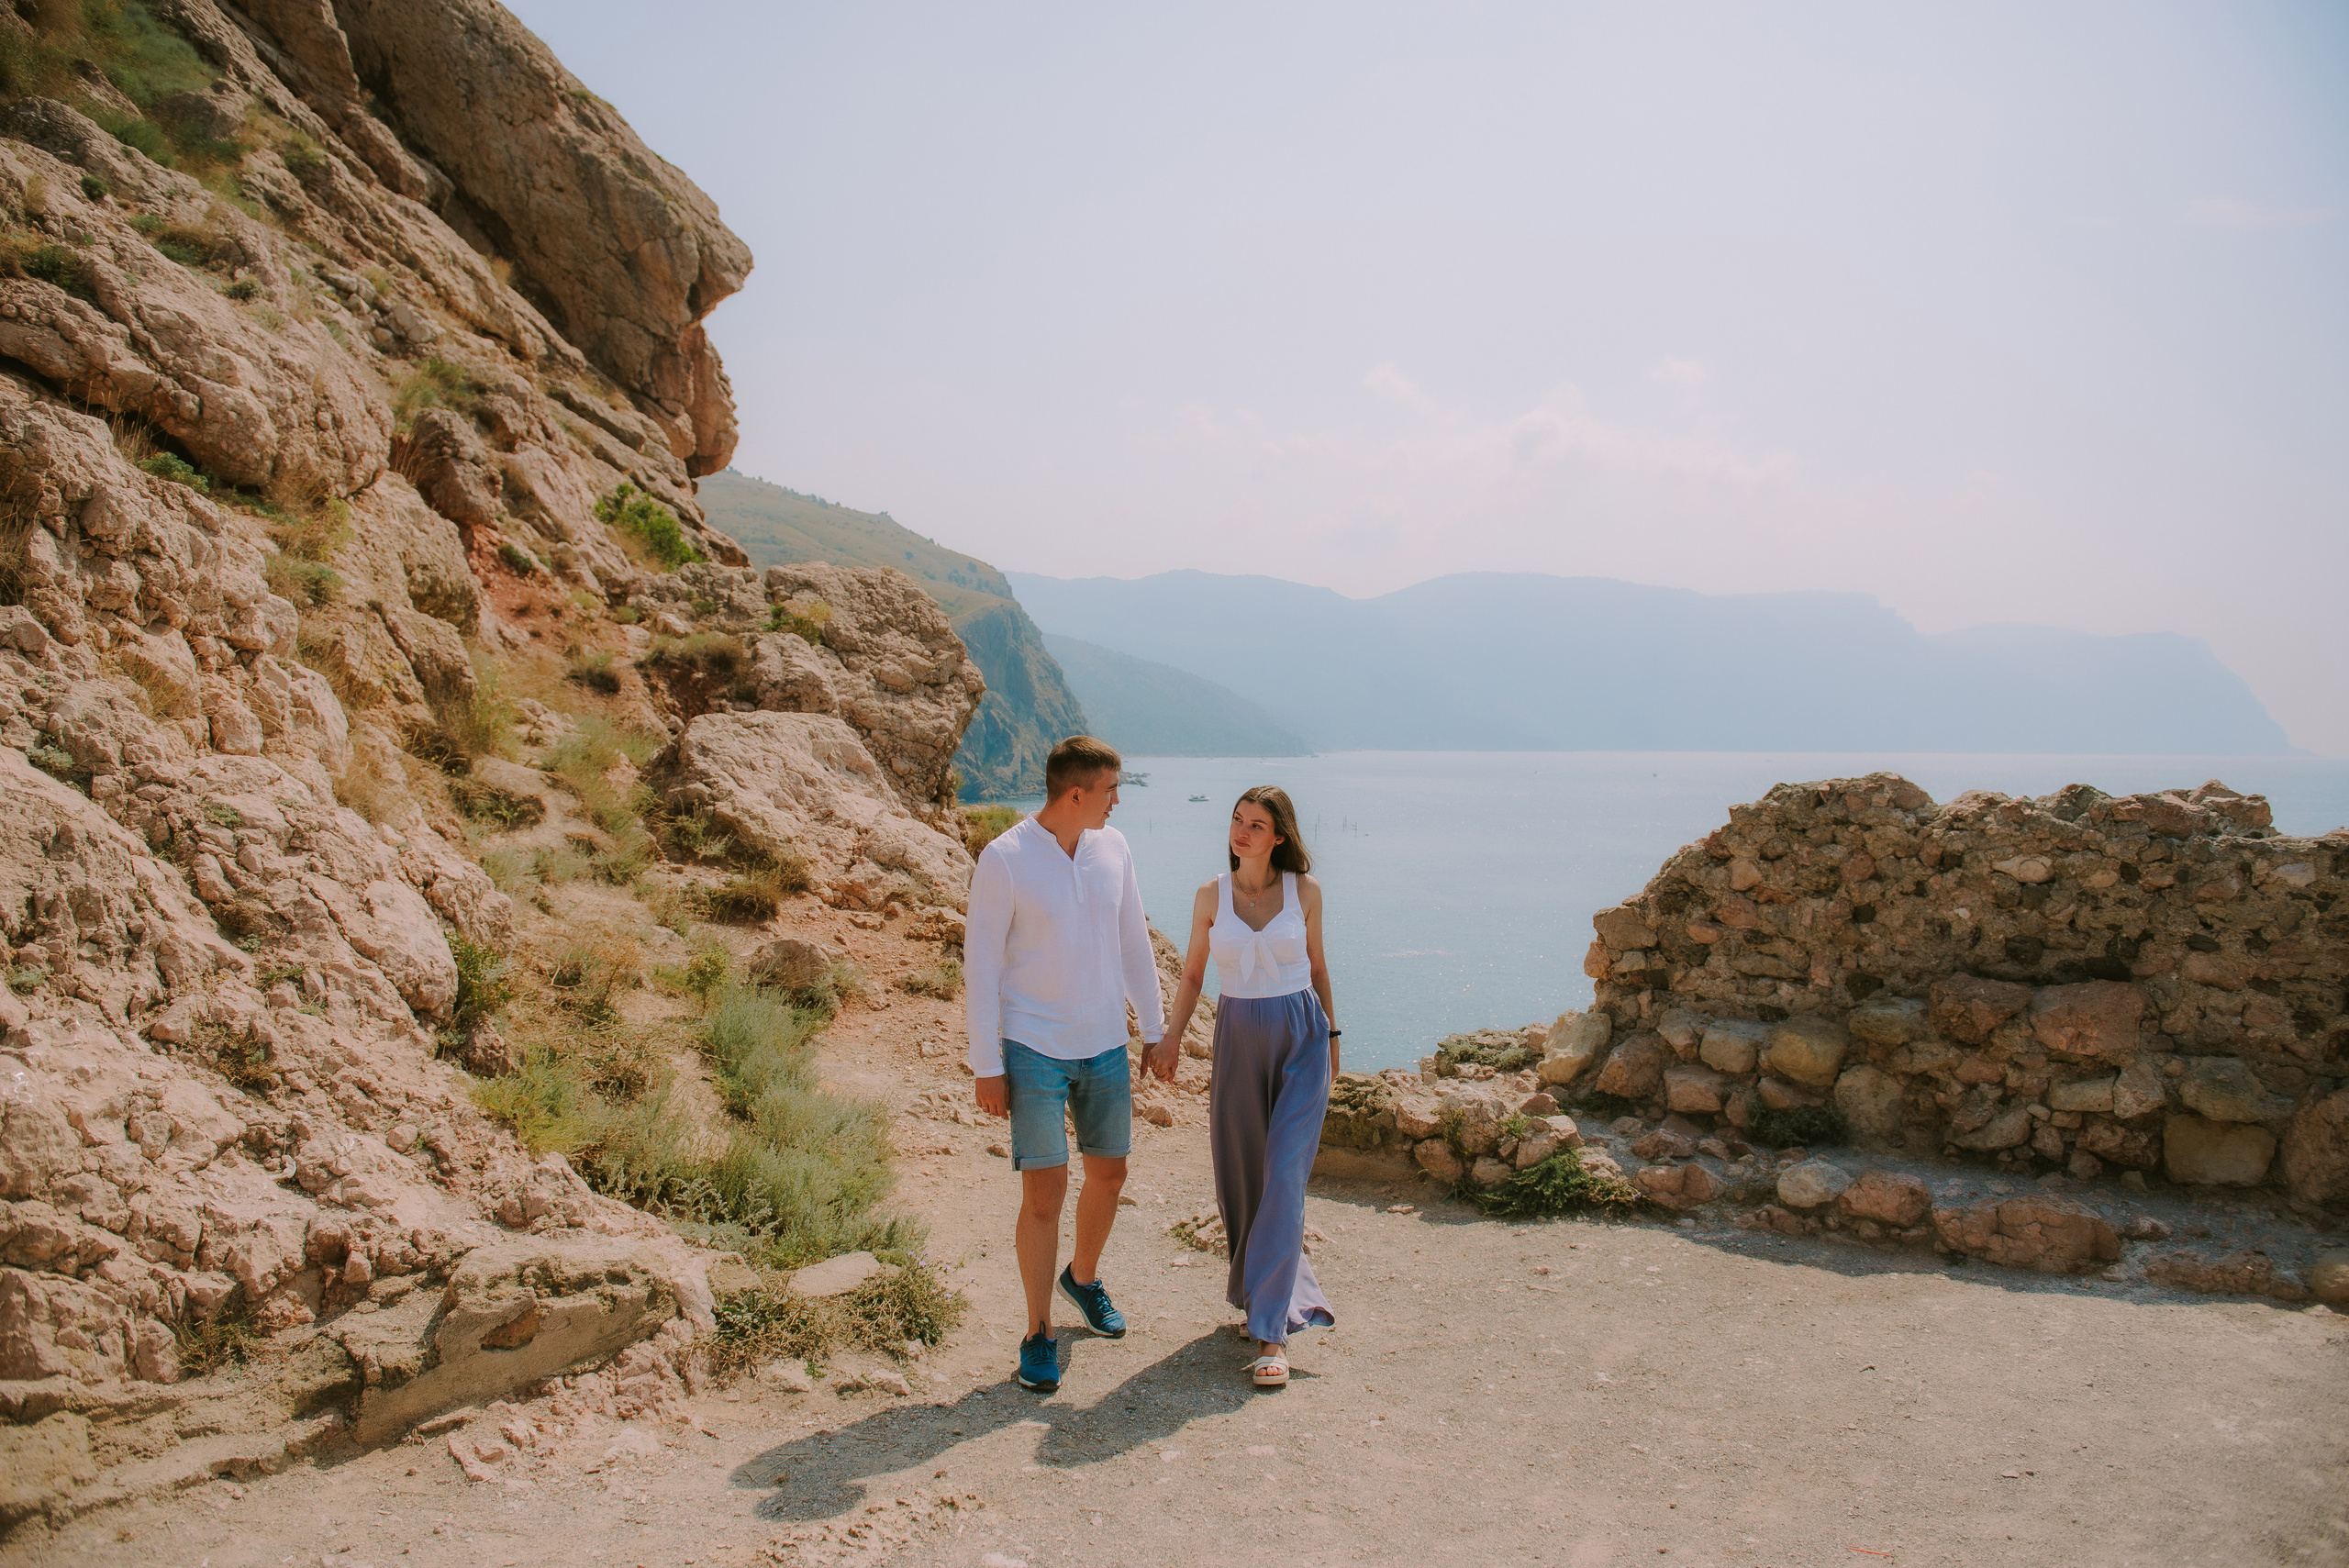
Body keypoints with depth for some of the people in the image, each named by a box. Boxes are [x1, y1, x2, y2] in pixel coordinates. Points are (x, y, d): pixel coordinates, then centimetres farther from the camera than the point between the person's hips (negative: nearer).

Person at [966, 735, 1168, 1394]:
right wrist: (986, 1067, -10)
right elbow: (980, 965, -10)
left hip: (1105, 1047, 5)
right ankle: (1039, 1334, 12)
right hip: (1034, 1051, -5)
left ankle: (1083, 1277, 43)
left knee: (1109, 1173, 16)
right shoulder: (1003, 859, -14)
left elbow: (1134, 942, 11)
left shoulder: (1113, 848, 1)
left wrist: (1156, 1028, 13)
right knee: (1044, 1192, -4)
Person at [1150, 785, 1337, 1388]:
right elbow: (1193, 974, 9)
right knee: (1239, 1175, 9)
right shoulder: (1211, 896, 1)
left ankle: (1271, 1328, -8)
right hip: (1239, 1038, 2)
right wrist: (1170, 1038, -2)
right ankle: (1265, 1286, 34)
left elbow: (1316, 966, 10)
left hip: (1302, 1036, -2)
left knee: (1283, 1176, -10)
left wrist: (1331, 1036, 12)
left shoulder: (1304, 891, -2)